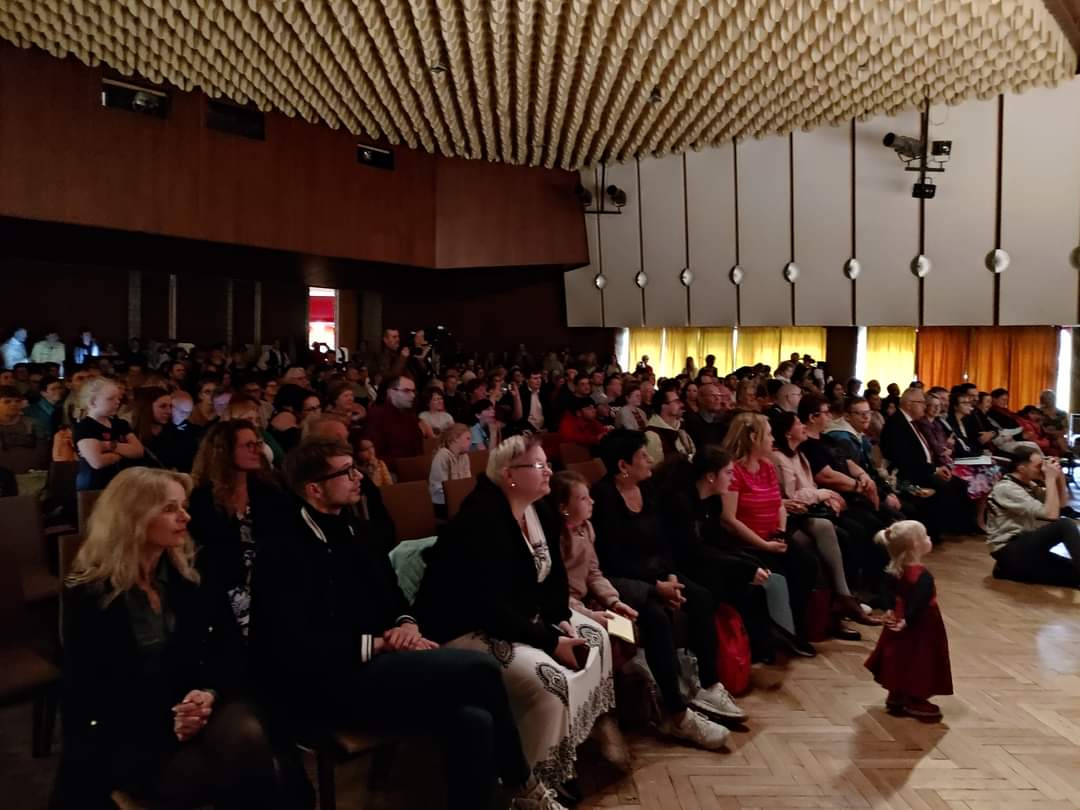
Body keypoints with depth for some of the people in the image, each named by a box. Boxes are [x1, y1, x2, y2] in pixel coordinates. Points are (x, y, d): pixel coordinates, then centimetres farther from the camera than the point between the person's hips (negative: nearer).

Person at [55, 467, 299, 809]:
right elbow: (85, 688, -5)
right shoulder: (88, 592, -4)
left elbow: (226, 650, 3)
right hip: (126, 731, -3)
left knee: (247, 736, -31)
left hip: (196, 707, 3)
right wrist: (163, 720, -16)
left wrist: (209, 694, -19)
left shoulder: (192, 574, 5)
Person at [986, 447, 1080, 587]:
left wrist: (1059, 474, 1)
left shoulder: (1028, 484, 12)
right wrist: (1051, 478, -16)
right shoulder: (1006, 488, -16)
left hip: (1025, 548, 10)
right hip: (1010, 552, -10)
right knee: (1065, 524, -25)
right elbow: (1051, 515, -20)